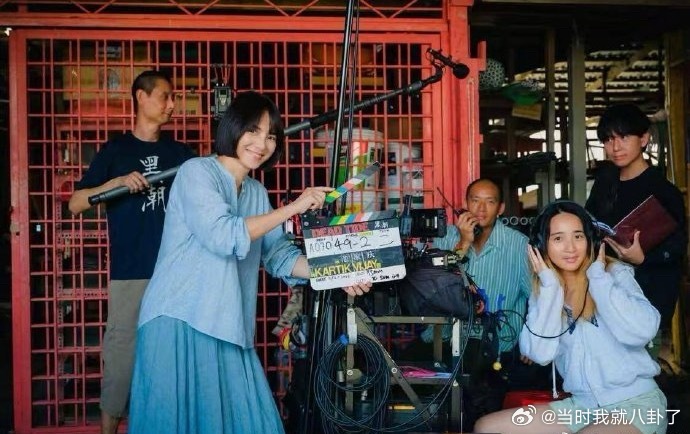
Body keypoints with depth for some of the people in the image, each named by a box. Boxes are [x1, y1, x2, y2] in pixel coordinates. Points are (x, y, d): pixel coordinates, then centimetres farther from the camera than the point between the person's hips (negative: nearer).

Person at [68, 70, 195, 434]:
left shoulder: (180, 152, 13)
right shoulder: (116, 150, 5)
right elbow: (75, 203, 0)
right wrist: (119, 181, -13)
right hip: (130, 272, -3)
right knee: (121, 353, -1)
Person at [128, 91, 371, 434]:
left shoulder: (257, 192, 15)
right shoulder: (196, 172, -7)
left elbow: (278, 254, 8)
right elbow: (223, 234, -21)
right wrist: (293, 207, -16)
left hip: (226, 329, 7)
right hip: (179, 323, -6)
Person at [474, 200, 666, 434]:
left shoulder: (616, 274, -4)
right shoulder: (544, 289, 6)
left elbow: (640, 332, -23)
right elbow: (540, 353, -9)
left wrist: (597, 276, -14)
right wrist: (550, 285, -9)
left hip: (635, 403, -4)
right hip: (581, 404, 5)